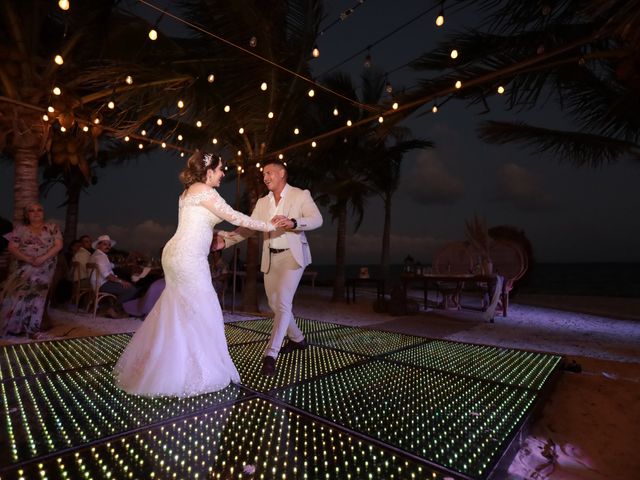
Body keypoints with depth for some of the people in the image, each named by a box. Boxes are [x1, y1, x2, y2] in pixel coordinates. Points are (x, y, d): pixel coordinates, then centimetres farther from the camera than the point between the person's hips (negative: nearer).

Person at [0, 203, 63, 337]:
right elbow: (12, 248, 2)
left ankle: (31, 327, 4)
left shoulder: (52, 227, 5)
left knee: (36, 294, -4)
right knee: (13, 292, -9)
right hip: (24, 268, 2)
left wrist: (42, 258, -16)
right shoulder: (20, 229, 10)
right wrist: (28, 259, -15)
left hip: (44, 270, -2)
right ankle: (14, 326, 4)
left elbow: (58, 245, -4)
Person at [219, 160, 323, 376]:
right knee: (275, 304, 13)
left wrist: (292, 222, -34)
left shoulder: (301, 195, -4)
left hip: (292, 255, -6)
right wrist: (226, 240, -9)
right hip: (270, 258, 6)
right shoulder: (262, 202, 11)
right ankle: (297, 339, 34)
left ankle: (270, 354, -9)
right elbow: (248, 227, 5)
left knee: (283, 303, -15)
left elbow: (317, 219, -17)